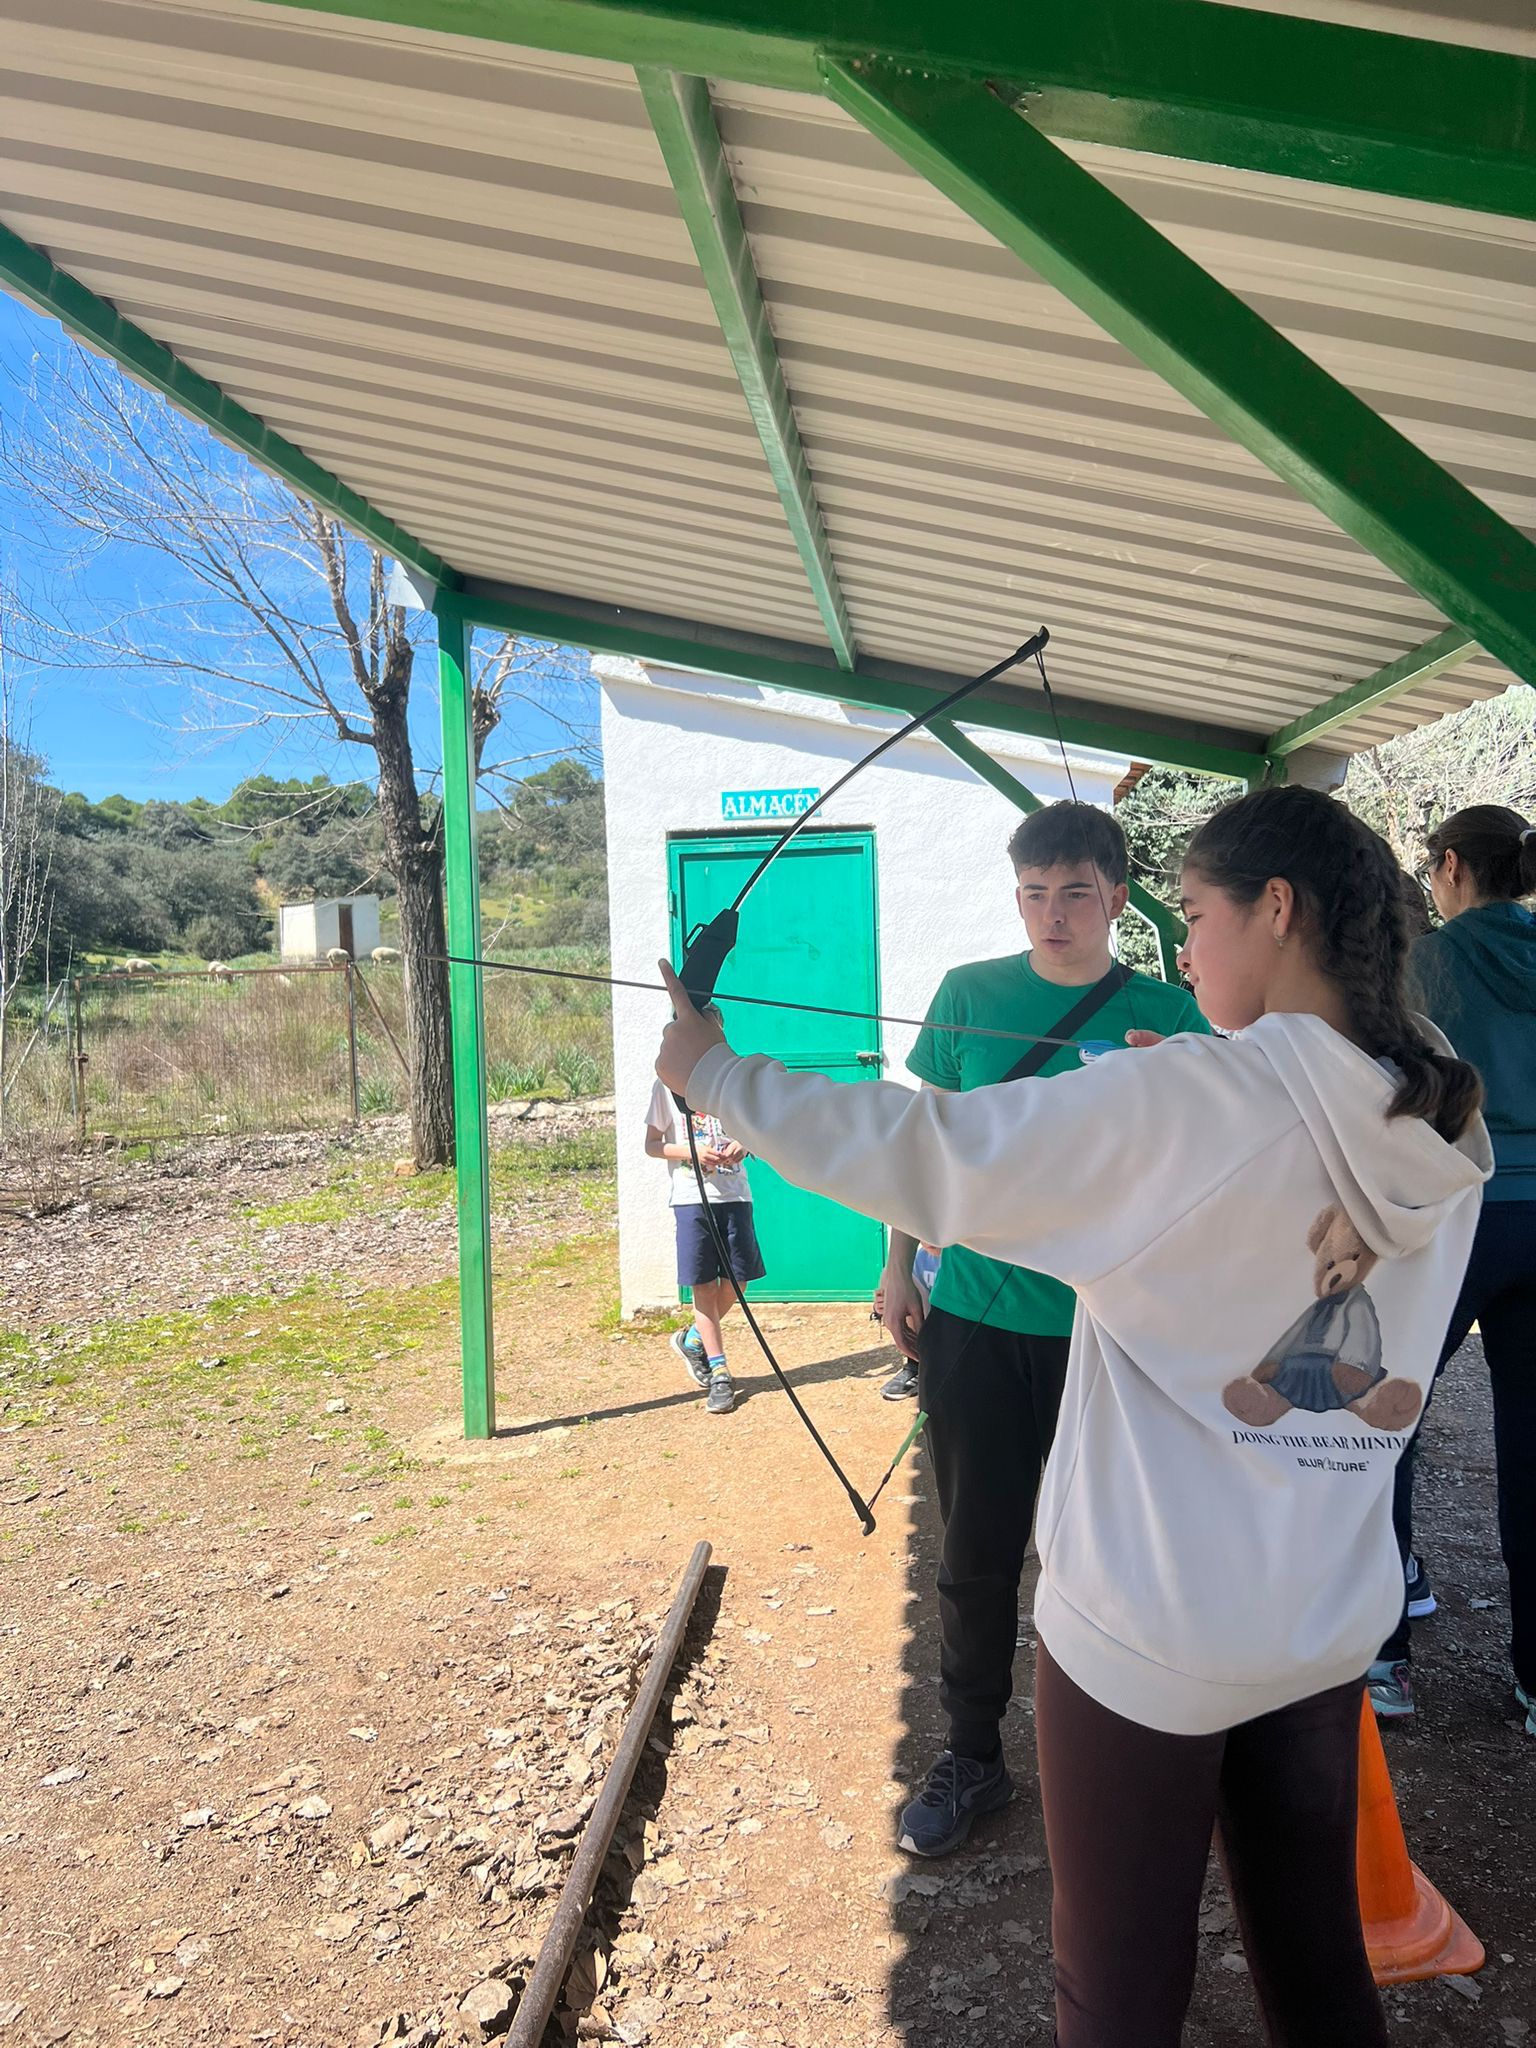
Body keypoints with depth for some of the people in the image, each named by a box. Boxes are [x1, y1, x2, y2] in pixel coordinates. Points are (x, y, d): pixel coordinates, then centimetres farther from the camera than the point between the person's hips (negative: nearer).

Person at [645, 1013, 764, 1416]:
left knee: (735, 1282, 4)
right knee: (703, 1285, 0)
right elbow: (652, 1144, 4)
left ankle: (692, 1340, 30)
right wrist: (690, 1151, -14)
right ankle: (719, 1373, 11)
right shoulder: (669, 1084, 2)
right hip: (691, 1196, -2)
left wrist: (745, 1144, -8)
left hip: (733, 1192, 2)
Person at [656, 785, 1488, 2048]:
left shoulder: (1180, 1106, -23)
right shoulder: (1447, 1134, -3)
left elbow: (916, 1155, -24)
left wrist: (714, 1073, -13)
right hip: (1332, 1634, 6)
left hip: (1150, 1643, -6)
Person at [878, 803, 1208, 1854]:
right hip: (975, 1317, 1)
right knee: (978, 1550, 10)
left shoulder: (1170, 1014, -2)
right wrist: (900, 1263, 7)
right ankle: (972, 1755, 29)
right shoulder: (969, 993, 1)